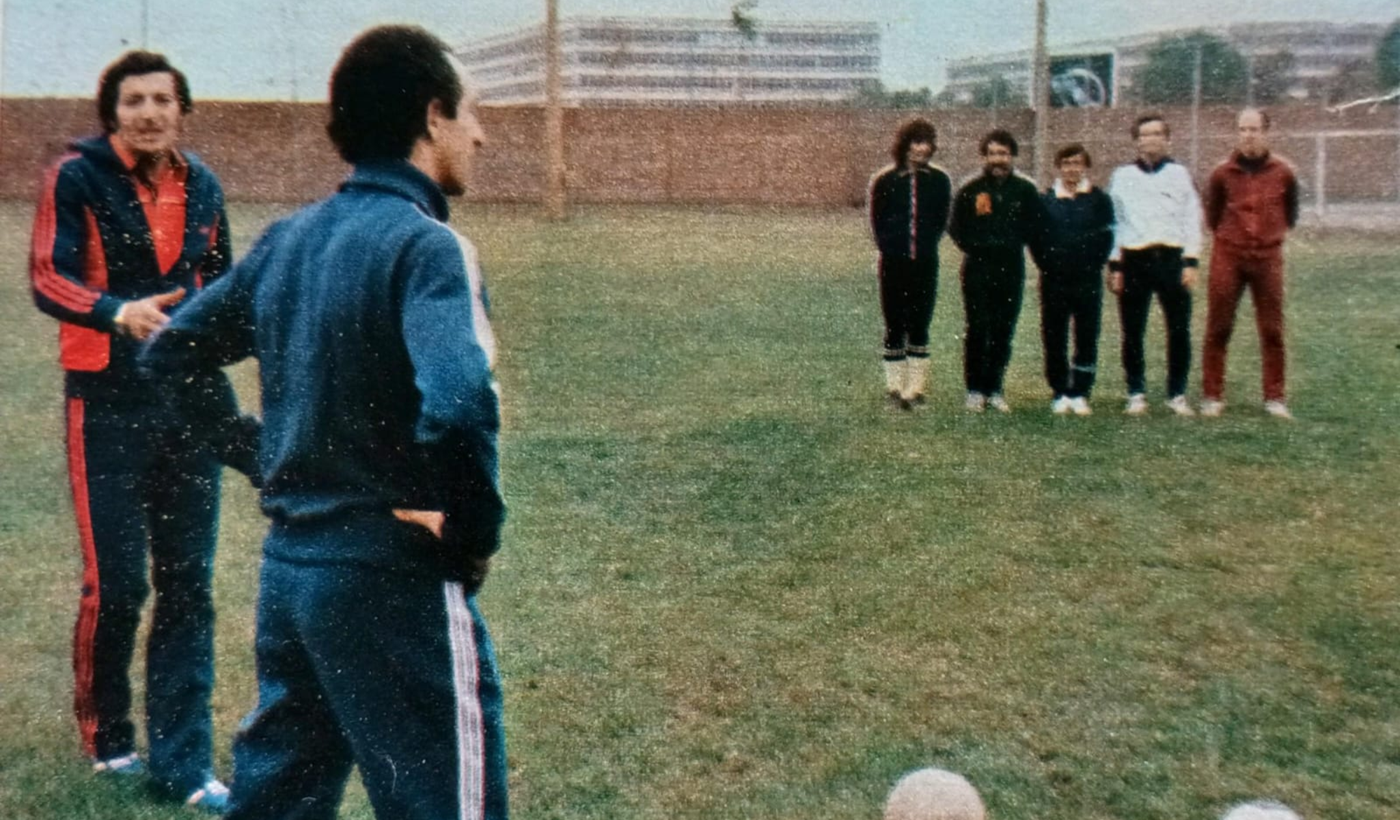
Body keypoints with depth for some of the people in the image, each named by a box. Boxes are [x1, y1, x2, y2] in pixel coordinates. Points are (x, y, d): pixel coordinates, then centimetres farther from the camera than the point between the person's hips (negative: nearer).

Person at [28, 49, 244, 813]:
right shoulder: (76, 176, -7)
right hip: (109, 404, -4)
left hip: (191, 402, 4)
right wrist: (118, 313, -34)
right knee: (114, 581, -1)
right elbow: (45, 278, -17)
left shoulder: (201, 185, 7)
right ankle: (105, 733, 26)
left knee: (187, 585, 6)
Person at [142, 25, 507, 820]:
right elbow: (458, 407, -34)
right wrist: (476, 536, -18)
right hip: (395, 584, -8)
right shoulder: (427, 245, -17)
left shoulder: (289, 238, 7)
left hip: (287, 567, 8)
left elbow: (172, 349, 17)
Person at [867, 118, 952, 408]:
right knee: (895, 326, 2)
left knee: (920, 326, 5)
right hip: (893, 264, -1)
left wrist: (925, 246, 1)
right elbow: (877, 221, 4)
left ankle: (915, 387, 10)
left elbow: (942, 220, 8)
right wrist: (890, 249, -2)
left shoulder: (939, 180, 3)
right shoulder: (884, 181, -2)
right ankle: (895, 385, 11)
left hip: (926, 264, 2)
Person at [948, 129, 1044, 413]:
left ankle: (994, 389, 13)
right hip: (978, 269, -2)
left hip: (1011, 270, 2)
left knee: (1003, 332, 5)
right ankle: (975, 390, 7)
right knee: (977, 330, -2)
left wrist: (1013, 242, -5)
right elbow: (957, 229, 5)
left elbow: (1035, 229, 9)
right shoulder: (970, 190, 2)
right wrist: (977, 246, -7)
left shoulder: (1026, 191, 5)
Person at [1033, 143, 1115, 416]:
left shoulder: (1099, 200, 4)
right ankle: (1060, 394, 11)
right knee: (1054, 339, 3)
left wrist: (1094, 265, -6)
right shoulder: (1045, 200, 6)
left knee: (1087, 338, 2)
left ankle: (1080, 394, 9)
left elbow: (1106, 236, 2)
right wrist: (1047, 263, -3)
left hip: (1088, 281, 0)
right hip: (1054, 281, 1)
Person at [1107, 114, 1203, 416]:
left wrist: (1191, 261, -1)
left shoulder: (1180, 174, 11)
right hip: (1134, 259, 0)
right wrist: (1114, 265, 3)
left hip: (1171, 258, 0)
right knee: (1132, 332, 1)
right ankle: (1136, 394, 11)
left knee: (1179, 330, 0)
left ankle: (1177, 394, 9)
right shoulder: (1122, 176, 11)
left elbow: (1192, 219, 8)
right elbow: (1113, 222, 10)